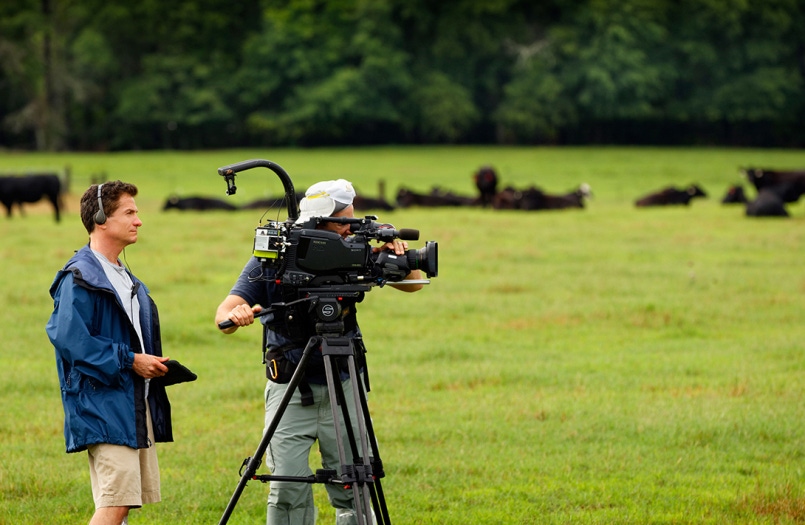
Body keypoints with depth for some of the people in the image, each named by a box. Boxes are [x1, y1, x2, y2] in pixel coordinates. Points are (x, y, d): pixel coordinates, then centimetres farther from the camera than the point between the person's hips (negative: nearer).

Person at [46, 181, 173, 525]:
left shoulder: (124, 278, 19)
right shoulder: (79, 278, -11)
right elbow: (69, 339, -21)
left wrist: (152, 364, 10)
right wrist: (129, 360, -18)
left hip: (135, 405, 9)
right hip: (102, 405, -9)